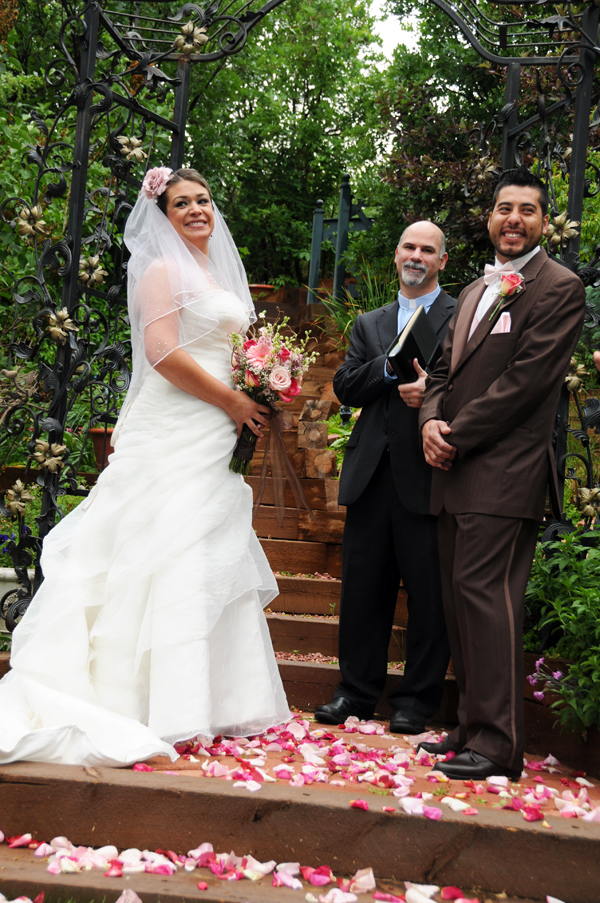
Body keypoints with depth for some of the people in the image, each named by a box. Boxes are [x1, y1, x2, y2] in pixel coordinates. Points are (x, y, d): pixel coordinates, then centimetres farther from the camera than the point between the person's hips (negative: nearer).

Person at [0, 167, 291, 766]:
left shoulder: (218, 275, 21)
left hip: (216, 438, 9)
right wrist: (232, 401, -12)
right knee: (173, 559, -9)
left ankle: (207, 699, 16)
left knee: (212, 557, 9)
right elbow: (164, 352, -17)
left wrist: (257, 397, 9)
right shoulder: (165, 269, -6)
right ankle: (155, 705, -4)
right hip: (173, 437, -9)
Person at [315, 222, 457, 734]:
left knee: (429, 591, 2)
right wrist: (393, 363, -7)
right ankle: (358, 691, 21)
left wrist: (435, 392, -20)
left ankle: (418, 699, 14)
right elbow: (345, 388, 7)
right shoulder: (369, 324, 18)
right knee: (363, 586, 9)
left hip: (428, 474, -4)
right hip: (371, 474, 4)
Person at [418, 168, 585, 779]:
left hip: (504, 472, -8)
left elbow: (527, 379, -13)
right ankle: (472, 727, 17)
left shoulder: (558, 287, -3)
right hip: (457, 470, 8)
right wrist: (431, 422, -1)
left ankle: (497, 744, -6)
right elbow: (443, 369, 20)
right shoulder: (474, 292, 23)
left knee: (483, 591, -12)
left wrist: (456, 436, -12)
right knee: (460, 600, 8)